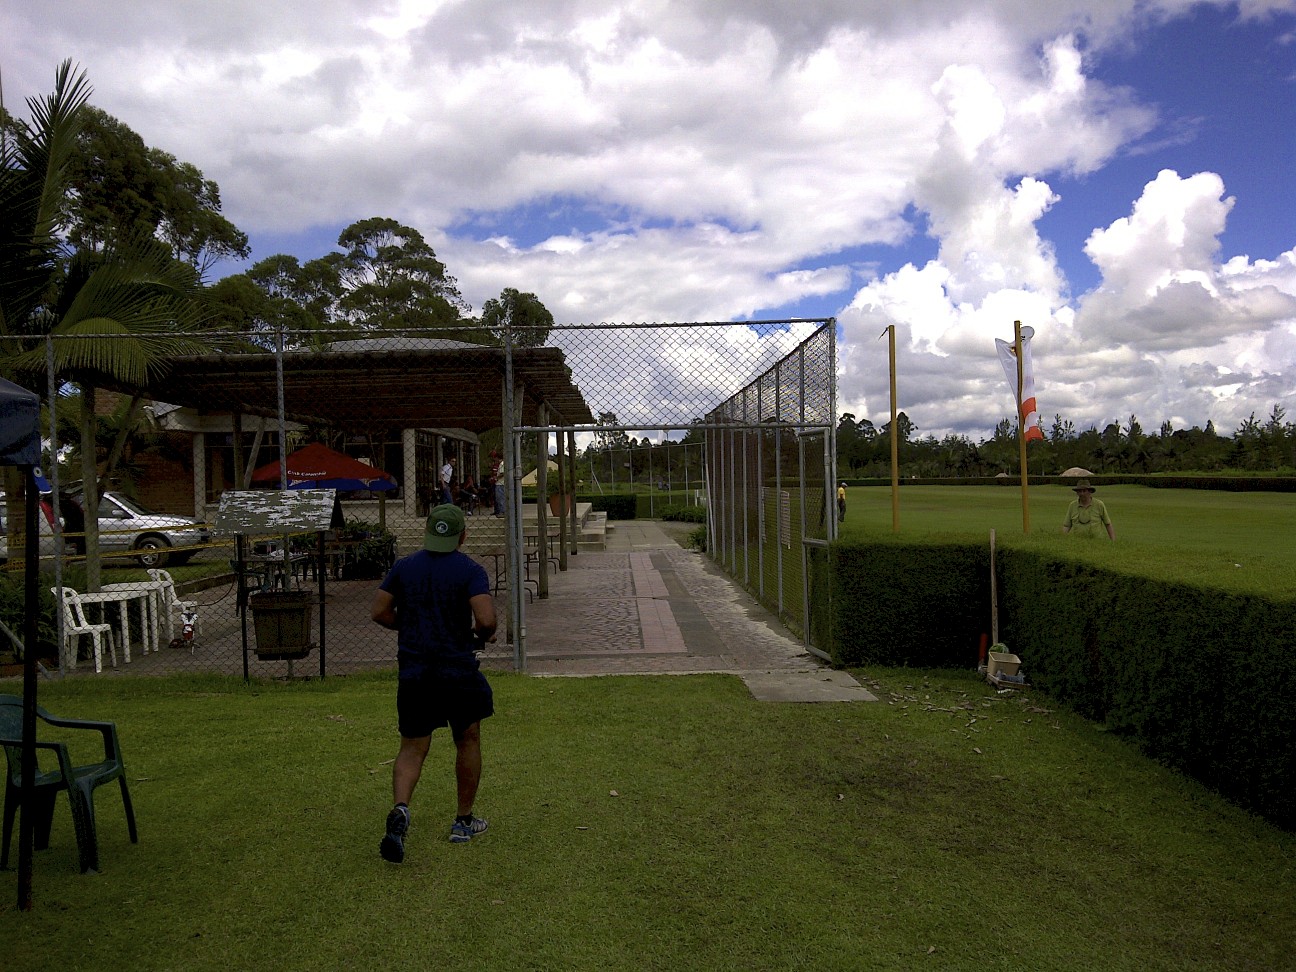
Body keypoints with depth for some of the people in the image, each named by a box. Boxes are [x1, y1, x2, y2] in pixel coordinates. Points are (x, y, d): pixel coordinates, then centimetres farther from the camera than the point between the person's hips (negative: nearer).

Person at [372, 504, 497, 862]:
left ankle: (400, 809, -17)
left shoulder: (403, 567, 3)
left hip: (413, 669, 3)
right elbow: (486, 620, -20)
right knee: (468, 740, 16)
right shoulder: (470, 570, -10)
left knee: (412, 748, 9)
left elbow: (379, 612, 3)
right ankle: (464, 822, 23)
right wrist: (481, 637, 2)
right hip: (458, 670, -3)